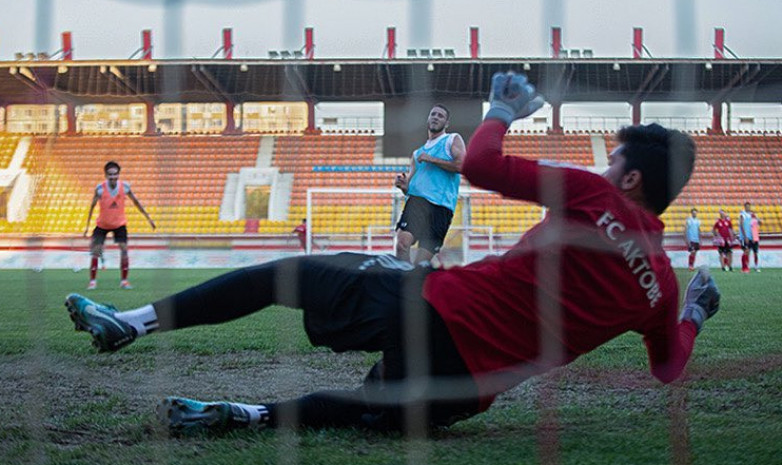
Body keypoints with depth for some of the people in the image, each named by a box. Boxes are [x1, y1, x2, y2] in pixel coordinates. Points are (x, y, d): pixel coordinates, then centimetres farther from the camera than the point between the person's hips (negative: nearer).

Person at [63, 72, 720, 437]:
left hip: (435, 305, -4)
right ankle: (250, 414, 10)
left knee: (284, 273, 10)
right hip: (466, 388, 5)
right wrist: (695, 314, 38)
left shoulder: (593, 196, -6)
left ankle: (134, 321, 5)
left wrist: (503, 110, 10)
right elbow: (668, 368, 21)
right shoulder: (662, 285, 6)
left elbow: (480, 164, -9)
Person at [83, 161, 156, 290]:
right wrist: (87, 225, -10)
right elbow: (92, 206, -9)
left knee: (124, 249, -11)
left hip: (119, 223, 1)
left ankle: (124, 280, -1)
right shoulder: (100, 188, -18)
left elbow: (136, 202, 0)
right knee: (95, 251, -6)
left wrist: (148, 218, 2)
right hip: (102, 224, -1)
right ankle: (93, 281, 4)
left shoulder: (125, 186, -14)